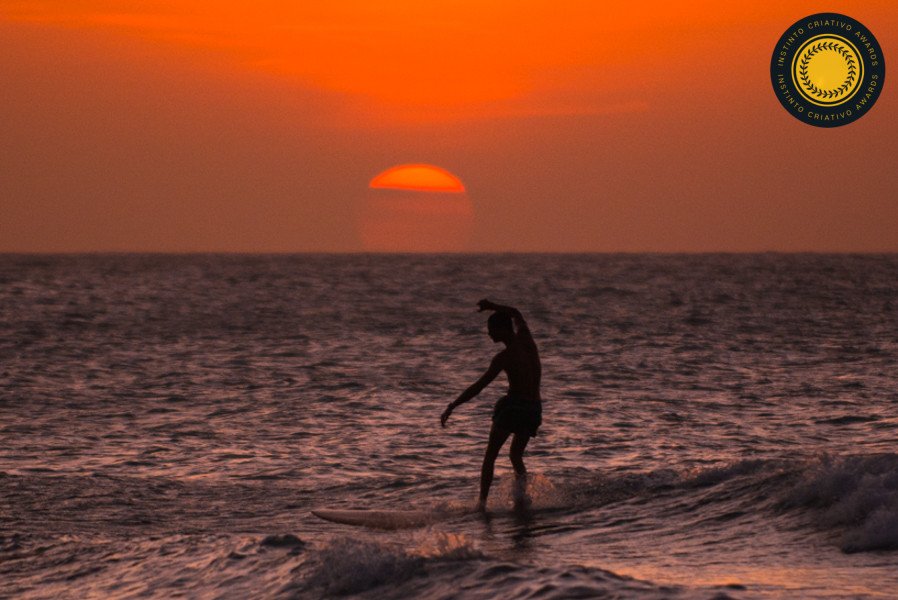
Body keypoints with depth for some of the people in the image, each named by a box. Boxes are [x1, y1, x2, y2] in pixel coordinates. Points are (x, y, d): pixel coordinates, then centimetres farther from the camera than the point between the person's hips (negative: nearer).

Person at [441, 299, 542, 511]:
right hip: (534, 409, 6)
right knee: (516, 455, 18)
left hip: (512, 406, -6)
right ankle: (520, 482, -14)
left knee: (490, 456, 6)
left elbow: (478, 386, -18)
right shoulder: (526, 339, 2)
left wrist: (452, 406, -15)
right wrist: (493, 306, 13)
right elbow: (516, 314, 23)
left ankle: (482, 501, -4)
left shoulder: (504, 358, -15)